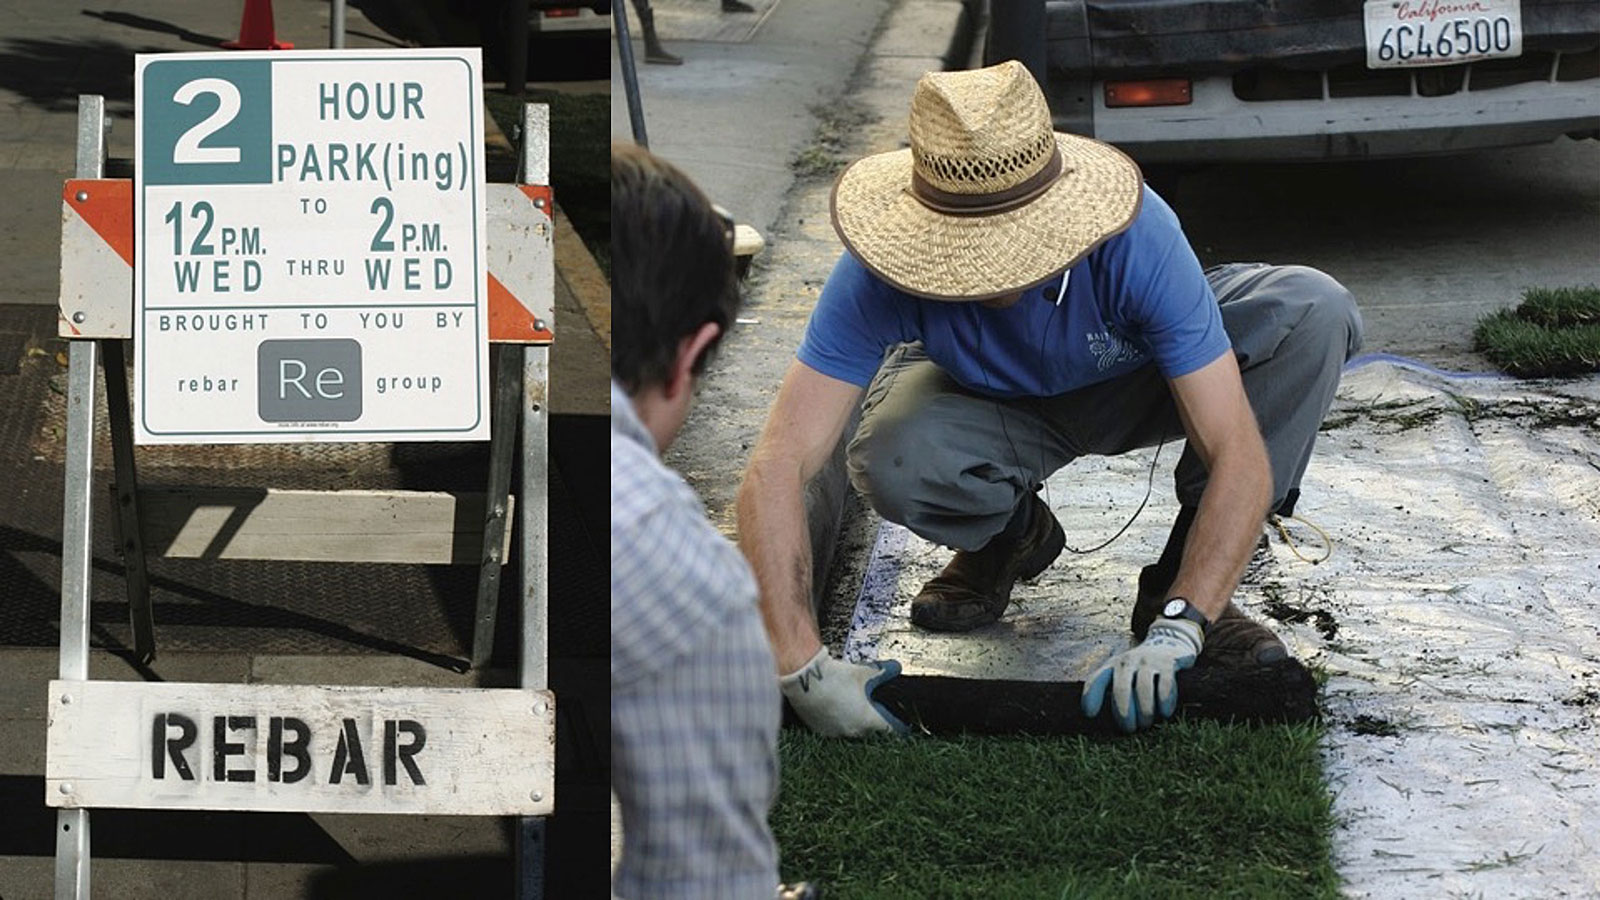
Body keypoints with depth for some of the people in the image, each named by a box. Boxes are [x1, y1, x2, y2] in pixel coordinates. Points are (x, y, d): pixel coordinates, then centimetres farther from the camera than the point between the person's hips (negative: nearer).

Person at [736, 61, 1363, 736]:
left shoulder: (1137, 240, -38)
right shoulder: (881, 277, -35)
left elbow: (1240, 458, -38)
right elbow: (776, 469, -38)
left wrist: (1176, 632, -49)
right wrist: (802, 667, -49)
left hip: (1139, 376, 0)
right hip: (988, 400, 0)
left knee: (1313, 312, -28)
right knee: (889, 463, -35)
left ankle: (1174, 591, -14)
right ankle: (1012, 536, 3)